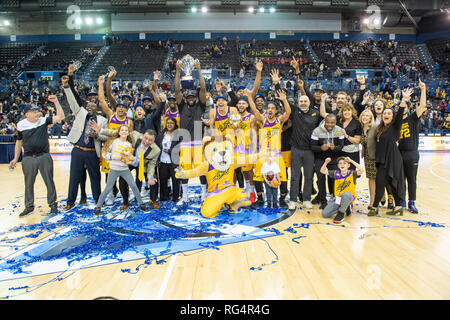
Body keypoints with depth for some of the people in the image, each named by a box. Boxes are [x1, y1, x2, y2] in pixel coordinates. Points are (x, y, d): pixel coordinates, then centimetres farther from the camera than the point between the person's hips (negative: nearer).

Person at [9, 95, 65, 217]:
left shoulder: (44, 120, -2)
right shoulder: (21, 125, 0)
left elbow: (60, 117, -11)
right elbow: (19, 142, 11)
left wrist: (56, 102, -19)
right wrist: (16, 158, 13)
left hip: (44, 157, -1)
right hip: (28, 158, 1)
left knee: (49, 181, 4)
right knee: (28, 183, 10)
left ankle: (53, 204, 18)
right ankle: (29, 206, 25)